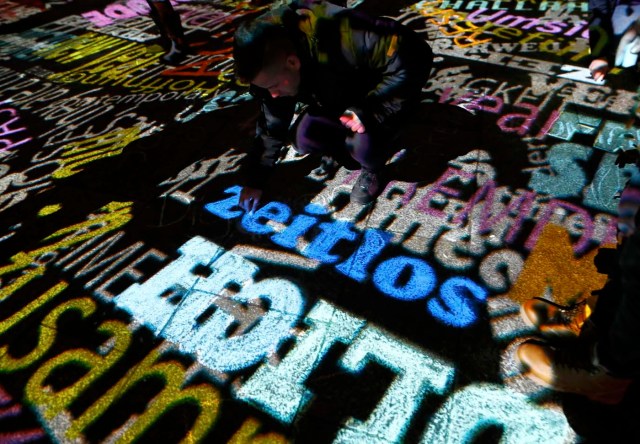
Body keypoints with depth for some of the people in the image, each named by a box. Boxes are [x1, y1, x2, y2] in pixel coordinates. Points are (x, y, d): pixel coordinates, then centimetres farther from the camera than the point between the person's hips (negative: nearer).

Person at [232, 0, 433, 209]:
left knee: (364, 145, -31)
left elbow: (415, 56, -36)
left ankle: (372, 170, 4)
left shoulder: (340, 36, -42)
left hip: (386, 95, -5)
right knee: (302, 137, -15)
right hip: (340, 99, 6)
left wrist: (370, 111, -39)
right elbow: (272, 125, -5)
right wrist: (255, 181, -2)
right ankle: (346, 150, 15)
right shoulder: (271, 68, -18)